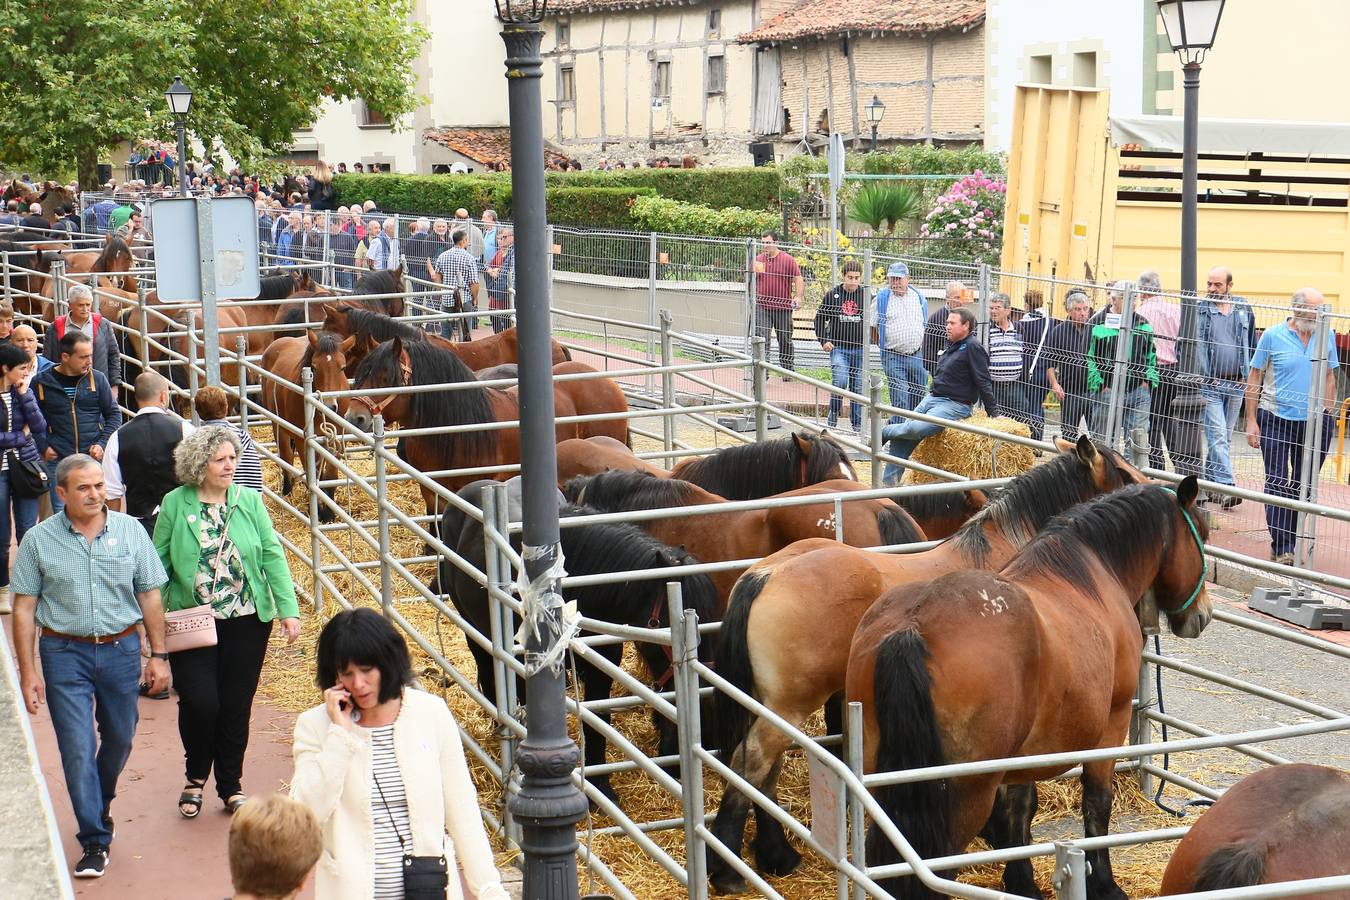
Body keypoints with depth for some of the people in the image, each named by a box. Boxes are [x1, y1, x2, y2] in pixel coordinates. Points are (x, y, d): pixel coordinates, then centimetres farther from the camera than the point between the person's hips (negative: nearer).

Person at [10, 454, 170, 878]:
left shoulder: (130, 531, 0)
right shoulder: (39, 541, -4)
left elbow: (149, 596, 5)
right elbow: (24, 609, -1)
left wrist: (158, 654, 3)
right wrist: (28, 671, -5)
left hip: (121, 650, 2)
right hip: (65, 655, -2)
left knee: (119, 739, 15)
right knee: (78, 749, -4)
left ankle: (100, 805, 42)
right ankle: (95, 841, 5)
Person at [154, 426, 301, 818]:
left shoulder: (250, 501, 0)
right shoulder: (175, 504, -4)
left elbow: (273, 557, 0)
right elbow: (159, 564, 1)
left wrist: (288, 609, -7)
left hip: (247, 621, 2)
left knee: (236, 708, 8)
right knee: (199, 702, -8)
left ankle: (231, 786, 26)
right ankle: (196, 777, 20)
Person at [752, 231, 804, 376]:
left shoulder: (788, 260, -1)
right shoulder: (757, 260, 7)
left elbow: (798, 279, -2)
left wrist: (798, 297, -14)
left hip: (783, 307, -1)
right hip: (762, 306, 1)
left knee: (785, 341, 10)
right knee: (762, 340, -10)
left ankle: (787, 370, 26)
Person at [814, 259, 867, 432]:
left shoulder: (865, 295, 3)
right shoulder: (833, 295, 1)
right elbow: (820, 318, 9)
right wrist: (823, 340, -1)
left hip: (859, 349, 2)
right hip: (838, 347, -2)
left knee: (858, 386, 7)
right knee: (840, 381, -18)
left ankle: (857, 423, 17)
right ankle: (833, 415, 2)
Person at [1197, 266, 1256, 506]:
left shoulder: (1244, 309, 8)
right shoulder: (1199, 309, -3)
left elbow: (1252, 344, 17)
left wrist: (1247, 374, 10)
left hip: (1236, 384, 4)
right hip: (1210, 384, -4)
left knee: (1225, 437, 10)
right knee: (1217, 436, -11)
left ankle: (1210, 484, 19)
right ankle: (1226, 486, -17)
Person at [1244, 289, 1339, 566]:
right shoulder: (1273, 336, -5)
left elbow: (1329, 379, 14)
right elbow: (1254, 379, -1)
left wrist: (1328, 418, 9)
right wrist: (1251, 421, -5)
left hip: (1313, 419, 3)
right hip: (1276, 419, -3)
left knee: (1304, 485, 9)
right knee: (1277, 483, -4)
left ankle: (1295, 543, 19)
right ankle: (1281, 547, -3)